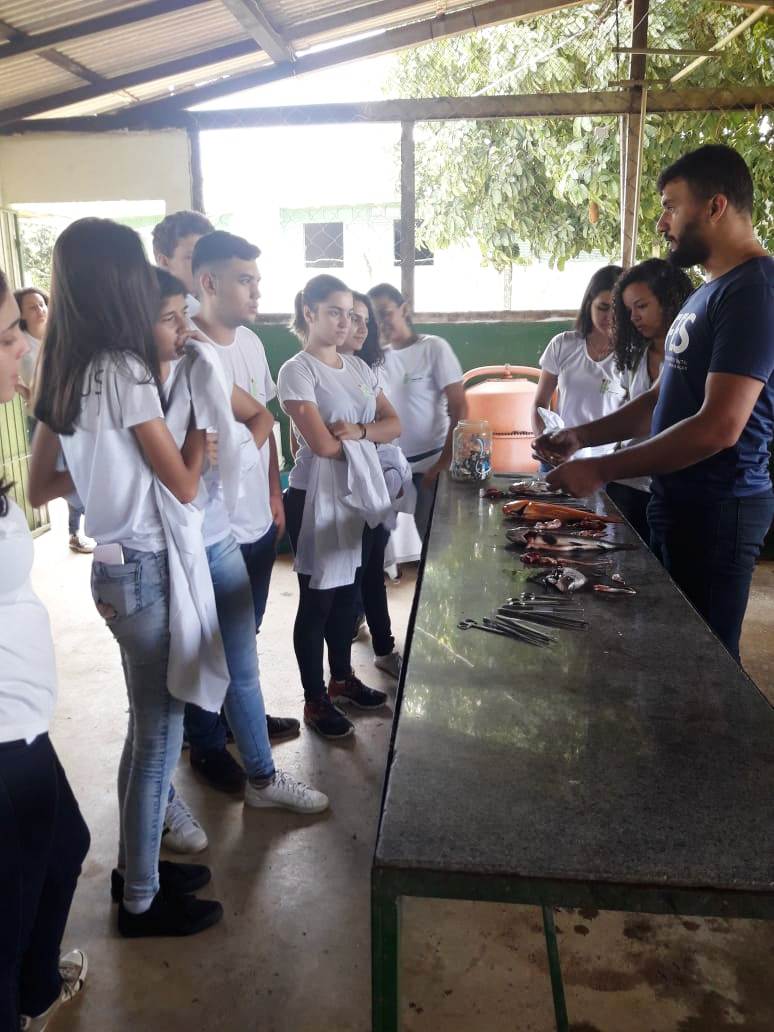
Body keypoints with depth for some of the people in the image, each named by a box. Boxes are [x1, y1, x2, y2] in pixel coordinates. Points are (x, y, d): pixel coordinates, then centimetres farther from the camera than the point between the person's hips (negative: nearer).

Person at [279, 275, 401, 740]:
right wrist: (369, 441, -6)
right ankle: (315, 701, 17)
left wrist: (360, 431, -16)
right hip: (317, 497, -7)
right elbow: (322, 444, -21)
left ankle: (343, 678, 35)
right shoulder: (297, 371, -12)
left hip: (359, 494, 7)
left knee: (348, 592, 17)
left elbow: (394, 424, 4)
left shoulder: (359, 367, 10)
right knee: (318, 598, 3)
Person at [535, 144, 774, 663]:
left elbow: (719, 427, -25)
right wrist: (582, 436, 8)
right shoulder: (710, 290, 15)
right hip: (680, 499, 9)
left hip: (717, 508, -9)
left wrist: (601, 469, -20)